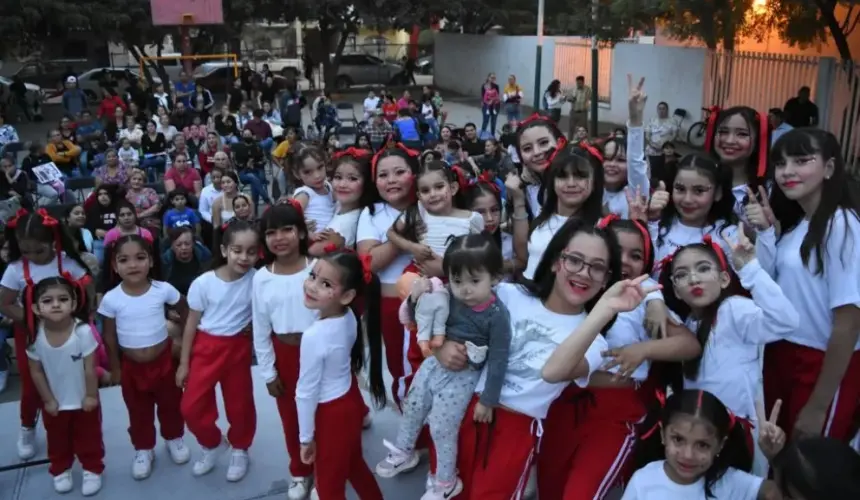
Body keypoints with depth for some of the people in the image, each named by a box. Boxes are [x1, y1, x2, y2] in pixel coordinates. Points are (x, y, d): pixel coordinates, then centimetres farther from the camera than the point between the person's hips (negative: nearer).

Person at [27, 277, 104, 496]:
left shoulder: (83, 331, -30)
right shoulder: (36, 336, -21)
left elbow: (90, 368, -19)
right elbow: (36, 371, -8)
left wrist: (91, 396, -12)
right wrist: (48, 400, -5)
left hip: (83, 400, -2)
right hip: (55, 403, 3)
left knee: (88, 438, 17)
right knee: (57, 440, 24)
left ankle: (92, 470, 37)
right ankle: (60, 470, 46)